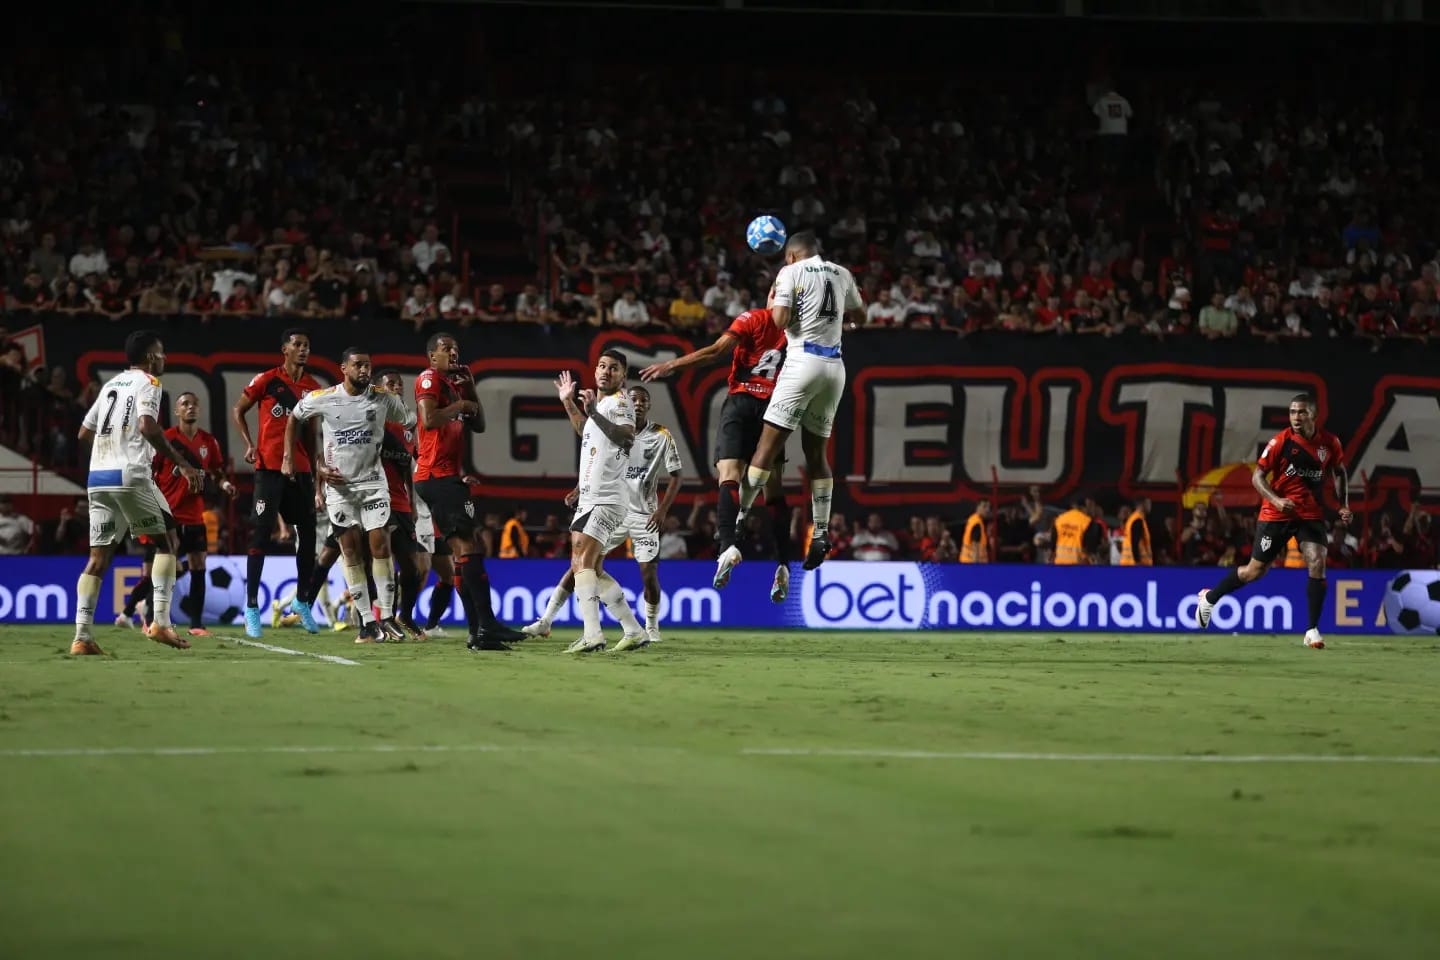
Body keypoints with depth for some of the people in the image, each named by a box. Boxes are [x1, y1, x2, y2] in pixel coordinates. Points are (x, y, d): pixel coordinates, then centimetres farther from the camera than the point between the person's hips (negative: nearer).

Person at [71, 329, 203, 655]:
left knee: (99, 555, 5)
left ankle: (82, 637, -5)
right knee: (166, 541, 8)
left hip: (97, 477, 7)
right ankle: (160, 621, -3)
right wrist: (182, 464, -15)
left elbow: (84, 432, 26)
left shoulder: (111, 384, 22)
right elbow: (148, 427, -17)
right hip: (130, 475, -7)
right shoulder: (148, 382, 0)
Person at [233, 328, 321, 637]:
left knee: (308, 535, 7)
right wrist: (249, 444, -6)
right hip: (269, 466, -5)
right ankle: (251, 608, -6)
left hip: (301, 469, 5)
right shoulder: (267, 380, -2)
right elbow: (237, 410, 7)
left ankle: (302, 600, 25)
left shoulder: (314, 388, 11)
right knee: (261, 535, -8)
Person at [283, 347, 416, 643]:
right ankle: (368, 622, 0)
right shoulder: (322, 399, -7)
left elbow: (413, 422, 9)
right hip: (339, 483, 0)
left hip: (373, 481, 0)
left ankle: (387, 616, 0)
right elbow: (294, 419, 10)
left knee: (380, 543, -9)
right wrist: (288, 458, 5)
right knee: (350, 549, -2)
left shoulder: (384, 399, -4)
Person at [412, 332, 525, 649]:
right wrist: (461, 405, -9)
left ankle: (478, 632, 9)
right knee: (468, 546, -16)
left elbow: (479, 426, 21)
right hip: (438, 475, -10)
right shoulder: (430, 379, -6)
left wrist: (470, 390, 10)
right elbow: (429, 419, -21)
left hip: (447, 476, 10)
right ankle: (487, 625, -21)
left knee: (465, 550, 9)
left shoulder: (455, 384, 21)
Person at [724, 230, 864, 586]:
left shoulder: (792, 272, 0)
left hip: (803, 361, -5)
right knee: (816, 451, 13)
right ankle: (821, 534, 8)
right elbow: (859, 316, 29)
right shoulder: (842, 274, 16)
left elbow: (781, 320, -10)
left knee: (768, 445, -7)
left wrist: (773, 303, 9)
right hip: (835, 366, 5)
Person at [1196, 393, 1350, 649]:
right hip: (1276, 513, -2)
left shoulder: (1329, 443, -3)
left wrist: (1344, 505, 1)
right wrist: (1275, 500, -24)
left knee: (1317, 562, -18)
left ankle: (1312, 630, -10)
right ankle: (1210, 597, 30)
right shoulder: (1280, 441, -13)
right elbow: (1257, 476, -8)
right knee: (1255, 570, 4)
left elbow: (1339, 473, 13)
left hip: (1311, 513, 2)